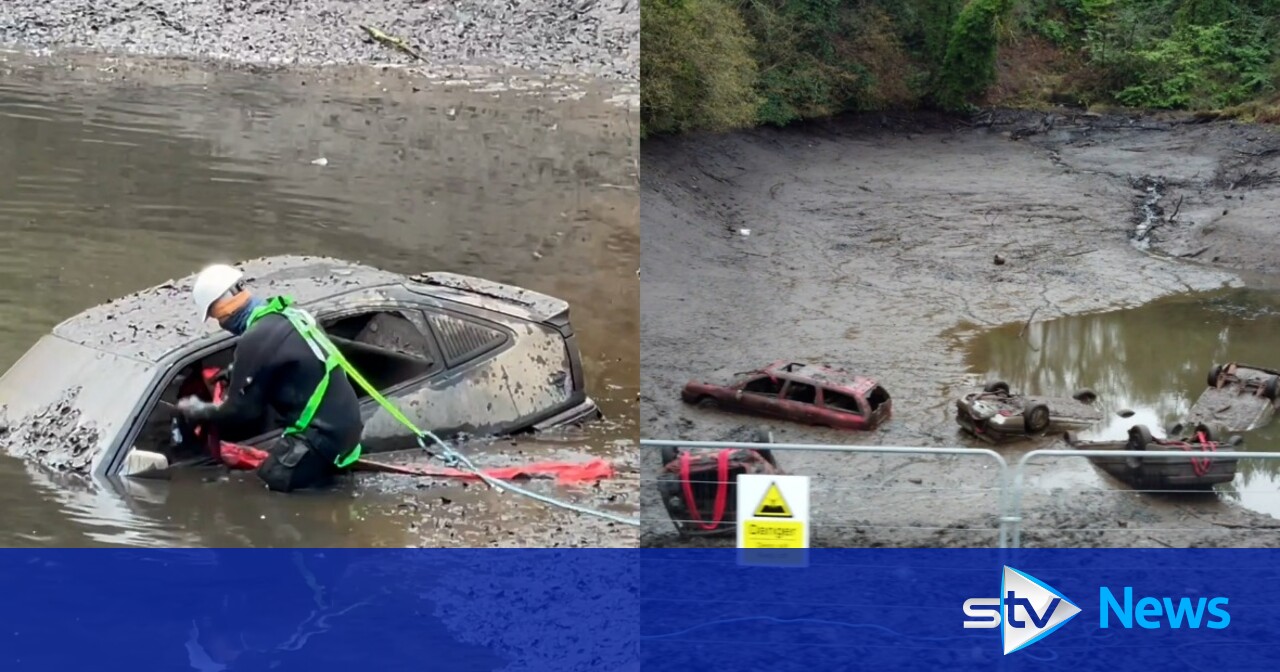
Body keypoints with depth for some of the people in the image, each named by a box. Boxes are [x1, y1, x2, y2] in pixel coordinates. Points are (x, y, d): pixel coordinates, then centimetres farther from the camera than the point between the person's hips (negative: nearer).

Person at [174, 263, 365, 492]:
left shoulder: (257, 339, -16)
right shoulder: (290, 315, 12)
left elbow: (241, 410, -7)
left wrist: (198, 411, 9)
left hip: (322, 433, -9)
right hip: (345, 423, 9)